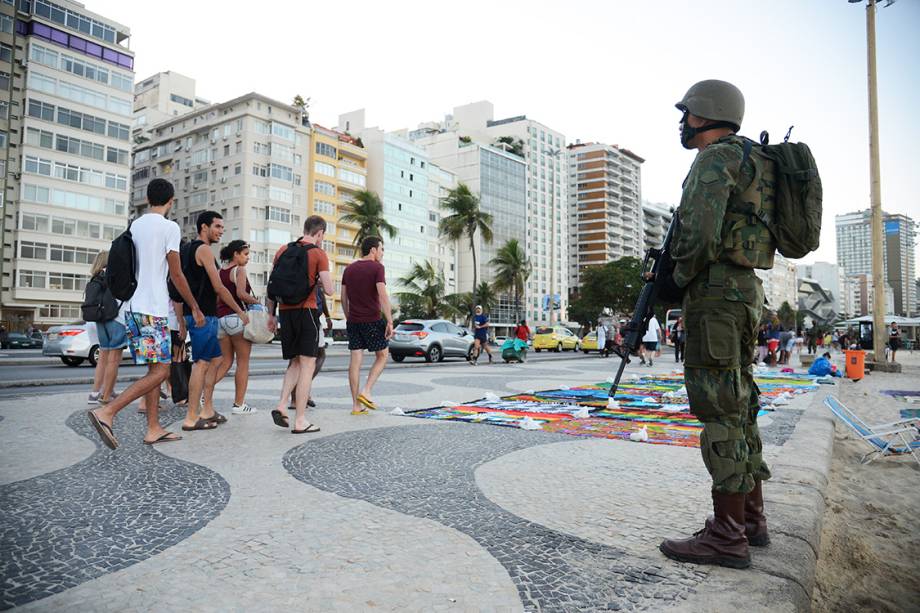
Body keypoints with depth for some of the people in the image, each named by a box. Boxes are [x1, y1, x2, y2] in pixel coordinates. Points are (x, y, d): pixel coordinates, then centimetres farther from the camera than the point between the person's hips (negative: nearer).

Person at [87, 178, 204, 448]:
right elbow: (176, 275, -8)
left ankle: (154, 429, 11)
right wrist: (195, 309, 0)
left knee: (155, 368, 11)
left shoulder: (134, 226, 14)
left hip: (132, 307, 8)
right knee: (160, 371, -5)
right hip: (153, 309, -8)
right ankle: (106, 412, -14)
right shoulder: (169, 227, -8)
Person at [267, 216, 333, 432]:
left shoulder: (283, 250, 11)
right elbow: (329, 290, -12)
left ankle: (282, 405, 0)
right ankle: (300, 421, -1)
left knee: (294, 362, 18)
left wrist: (272, 314, 19)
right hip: (306, 311, -5)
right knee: (307, 364, 0)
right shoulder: (319, 254, -5)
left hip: (285, 311, 5)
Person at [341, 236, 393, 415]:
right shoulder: (377, 268, -8)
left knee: (355, 360, 5)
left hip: (353, 321, 6)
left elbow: (343, 298, 12)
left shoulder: (349, 269, 11)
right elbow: (383, 296, -18)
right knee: (382, 356, 12)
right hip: (373, 320, -6)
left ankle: (356, 405, 7)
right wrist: (390, 322, -17)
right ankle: (366, 391, -1)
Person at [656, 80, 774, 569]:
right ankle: (751, 517, 21)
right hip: (746, 291, 10)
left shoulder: (716, 157, -8)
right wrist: (681, 274, 16)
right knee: (738, 405, 12)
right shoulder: (751, 162, 24)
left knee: (719, 407, -9)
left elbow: (700, 233, -21)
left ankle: (727, 536, -4)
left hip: (715, 291, -10)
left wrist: (677, 281, -7)